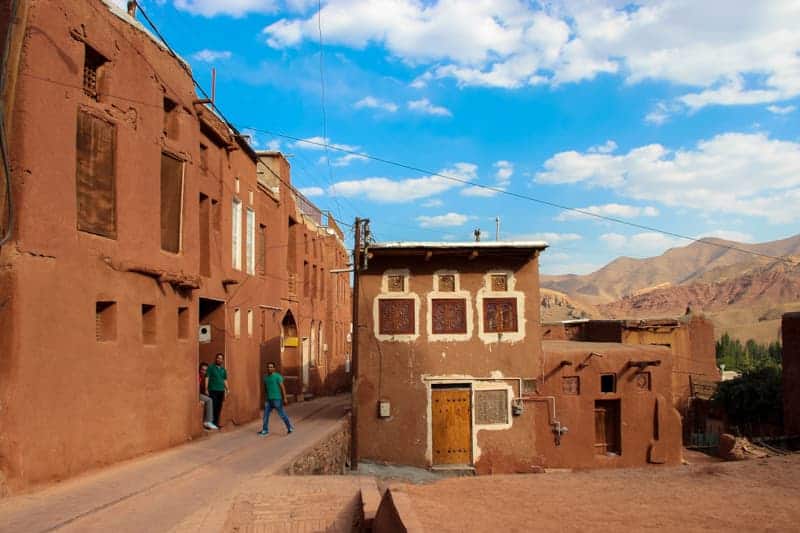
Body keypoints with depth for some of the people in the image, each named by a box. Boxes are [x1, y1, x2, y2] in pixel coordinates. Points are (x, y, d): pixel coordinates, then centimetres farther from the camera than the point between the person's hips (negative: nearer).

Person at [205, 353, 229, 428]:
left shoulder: (223, 369, 15)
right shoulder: (211, 367, 0)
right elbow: (207, 378, -4)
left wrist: (227, 389, 11)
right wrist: (206, 389, -10)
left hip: (221, 390, 5)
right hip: (213, 390, -5)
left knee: (219, 407, 6)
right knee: (213, 406, -8)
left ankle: (216, 422, 14)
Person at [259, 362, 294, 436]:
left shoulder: (277, 376, -10)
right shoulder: (266, 377, 10)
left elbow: (282, 387, -13)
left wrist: (284, 398, -17)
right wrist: (267, 398, 22)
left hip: (277, 399, -6)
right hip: (269, 399, 6)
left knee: (282, 414, -1)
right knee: (266, 414, 1)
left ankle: (290, 427, 13)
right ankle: (265, 430, 8)